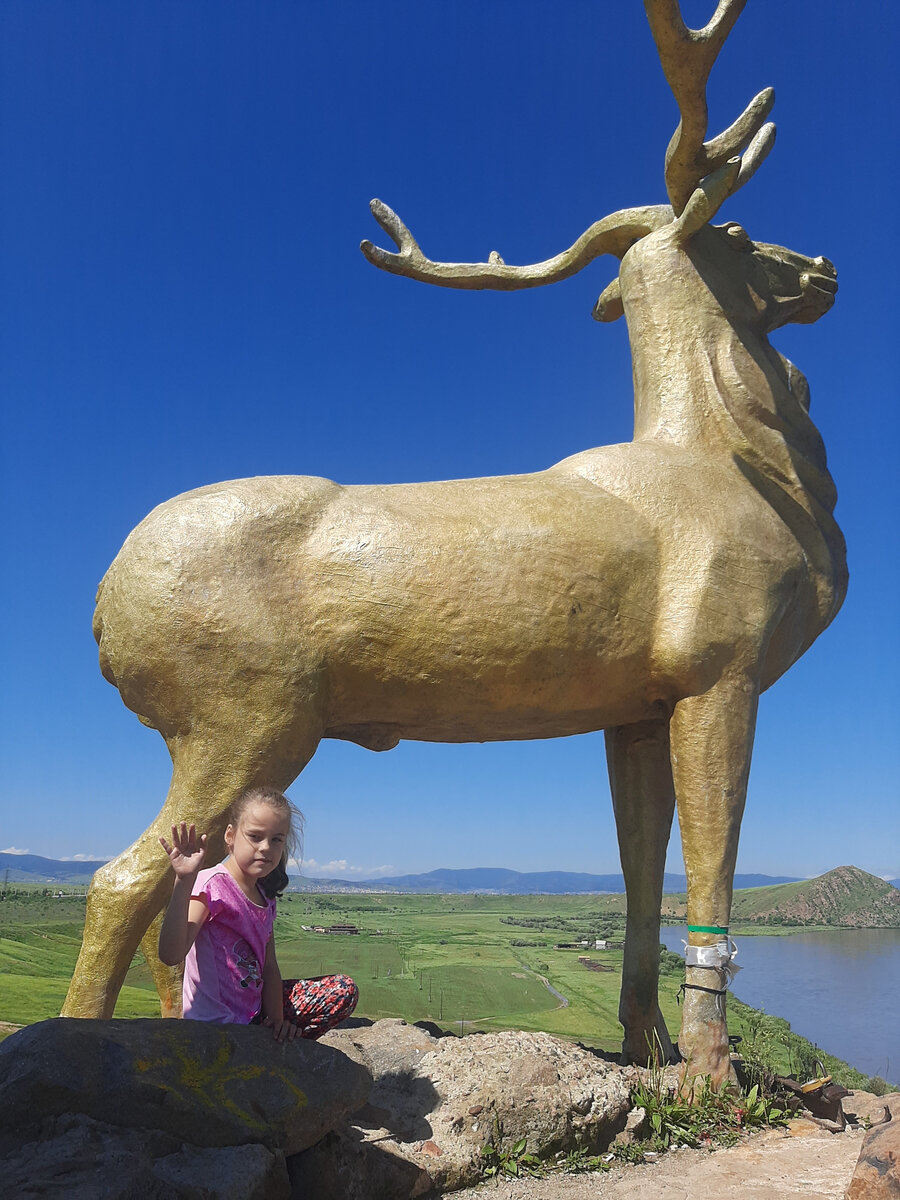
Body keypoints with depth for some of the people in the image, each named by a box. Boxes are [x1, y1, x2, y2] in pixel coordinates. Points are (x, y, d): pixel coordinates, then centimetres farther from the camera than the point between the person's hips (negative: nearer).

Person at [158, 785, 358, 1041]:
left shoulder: (265, 899, 9)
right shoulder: (211, 885, -17)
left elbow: (269, 967, 10)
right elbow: (171, 955, -31)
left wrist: (277, 1020, -5)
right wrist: (184, 882, -40)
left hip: (255, 1014, 8)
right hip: (215, 1025, -8)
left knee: (344, 991, 5)